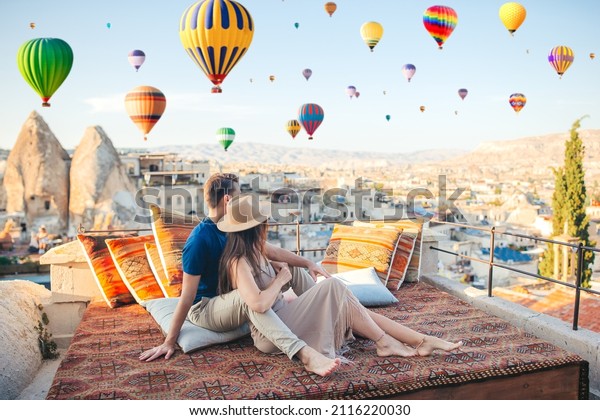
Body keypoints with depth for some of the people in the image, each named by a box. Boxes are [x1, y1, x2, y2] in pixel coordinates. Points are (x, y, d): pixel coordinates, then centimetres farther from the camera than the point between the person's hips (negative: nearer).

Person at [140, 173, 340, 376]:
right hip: (204, 308, -8)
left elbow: (272, 251, 6)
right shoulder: (199, 239, -24)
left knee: (291, 267, 2)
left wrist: (308, 263, 0)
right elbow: (188, 295, -24)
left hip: (233, 297, 9)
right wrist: (169, 342, -22)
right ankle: (306, 355, -52)